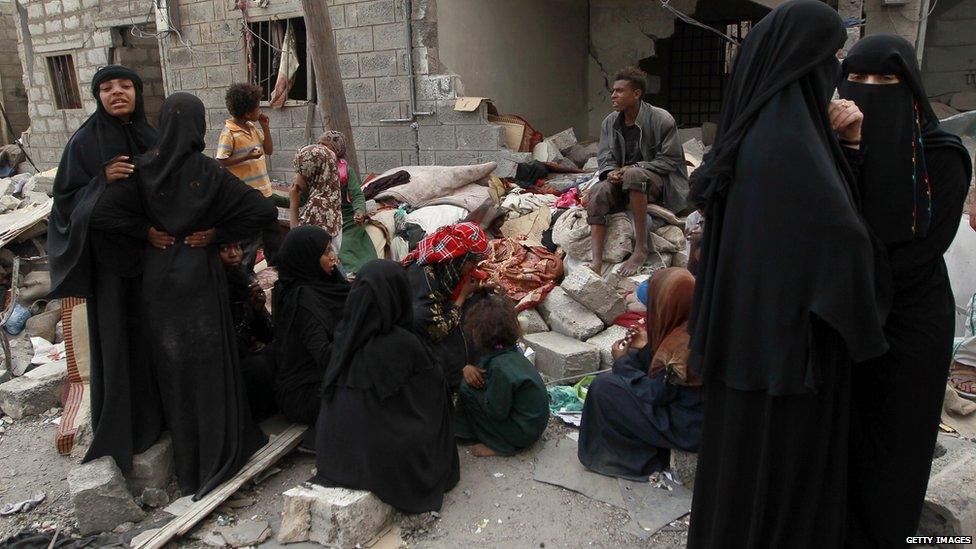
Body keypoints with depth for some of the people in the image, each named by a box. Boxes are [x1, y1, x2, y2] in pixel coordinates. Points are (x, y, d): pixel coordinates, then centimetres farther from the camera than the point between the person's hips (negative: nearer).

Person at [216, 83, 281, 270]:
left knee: (273, 232, 17)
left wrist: (266, 128, 1)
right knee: (252, 237, 1)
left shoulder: (253, 127, 7)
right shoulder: (229, 133, -15)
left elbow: (269, 150, 12)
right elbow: (221, 161, -15)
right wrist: (247, 157, -24)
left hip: (264, 191, 8)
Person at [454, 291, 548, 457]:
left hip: (524, 431, -9)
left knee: (467, 389, -11)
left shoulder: (501, 367, -28)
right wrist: (467, 368, -5)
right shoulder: (508, 351, -1)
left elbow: (497, 412, -22)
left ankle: (496, 445, -1)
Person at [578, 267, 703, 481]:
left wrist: (622, 362, -6)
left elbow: (655, 394, -17)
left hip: (686, 429, -9)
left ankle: (641, 460, 6)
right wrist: (646, 348, 5)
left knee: (603, 387, -10)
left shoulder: (680, 345, -27)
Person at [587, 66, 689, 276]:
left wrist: (633, 168, -20)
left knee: (633, 175, -39)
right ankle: (596, 261, -38)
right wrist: (611, 171, -15)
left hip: (658, 181, -5)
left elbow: (670, 160, -11)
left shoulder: (662, 120, -10)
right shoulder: (610, 122, 6)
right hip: (623, 181, 5)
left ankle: (641, 249, -35)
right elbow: (604, 157, 10)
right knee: (598, 191, -28)